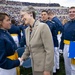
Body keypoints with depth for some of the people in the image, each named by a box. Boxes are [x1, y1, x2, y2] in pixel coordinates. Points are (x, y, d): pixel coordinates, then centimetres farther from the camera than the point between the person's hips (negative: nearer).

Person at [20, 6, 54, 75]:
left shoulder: (43, 26, -18)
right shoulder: (27, 29, 5)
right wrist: (23, 58, 4)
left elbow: (50, 50, -19)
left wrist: (47, 69, -17)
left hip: (44, 67, -7)